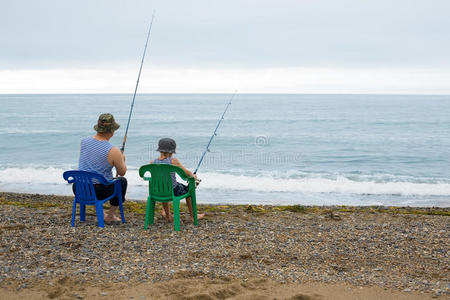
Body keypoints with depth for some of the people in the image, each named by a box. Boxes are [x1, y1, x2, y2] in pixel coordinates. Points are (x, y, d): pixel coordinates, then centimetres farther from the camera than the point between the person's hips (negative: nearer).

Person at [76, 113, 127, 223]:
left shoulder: (84, 141, -1)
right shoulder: (113, 151, -18)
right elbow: (122, 172, -1)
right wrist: (122, 159, 18)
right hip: (99, 192, -6)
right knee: (122, 181, 22)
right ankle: (110, 216, 23)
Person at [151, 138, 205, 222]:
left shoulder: (152, 163, -11)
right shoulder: (173, 161, -20)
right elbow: (186, 172, -10)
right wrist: (193, 175, 13)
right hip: (173, 191, -3)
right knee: (187, 189, 30)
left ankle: (167, 215, 49)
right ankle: (193, 216, 41)